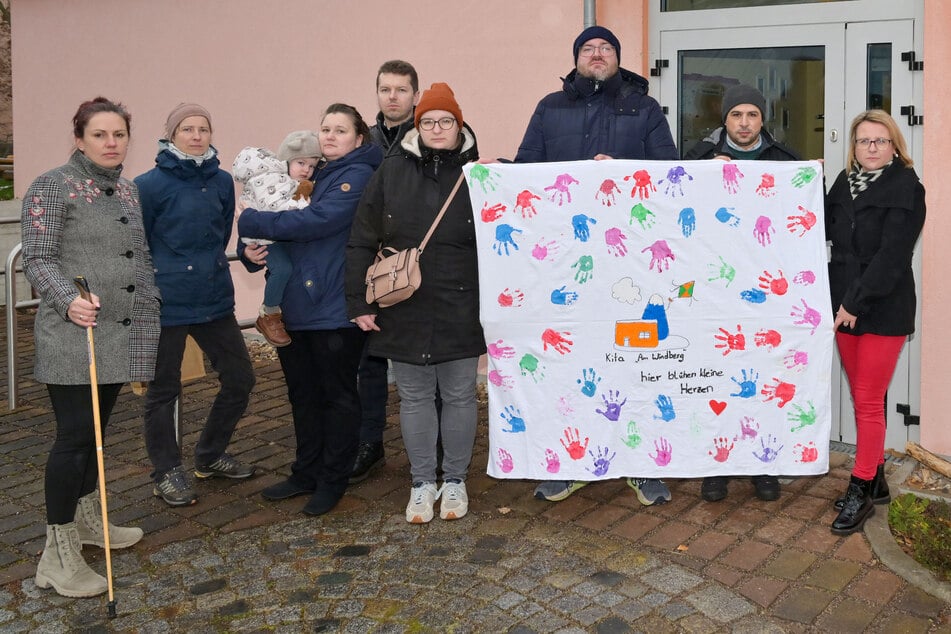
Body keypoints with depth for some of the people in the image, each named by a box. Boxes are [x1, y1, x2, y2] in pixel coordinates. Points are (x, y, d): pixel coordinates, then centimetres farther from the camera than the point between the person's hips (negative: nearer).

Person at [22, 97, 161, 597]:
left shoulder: (127, 190, 14)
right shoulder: (53, 186, -7)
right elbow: (37, 259, -12)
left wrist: (150, 321, 19)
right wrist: (69, 299, -29)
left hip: (120, 335, 7)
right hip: (73, 335, -7)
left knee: (95, 429, 16)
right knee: (75, 434, -7)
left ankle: (87, 521, 31)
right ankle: (58, 555, 1)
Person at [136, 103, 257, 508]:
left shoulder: (221, 181, 6)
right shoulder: (150, 185, -8)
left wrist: (212, 269, 11)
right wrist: (161, 278, 0)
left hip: (215, 299, 5)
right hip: (167, 303, -5)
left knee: (240, 379, 9)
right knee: (164, 389, 6)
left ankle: (210, 456, 30)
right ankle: (167, 473, 23)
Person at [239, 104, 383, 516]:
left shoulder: (358, 176, -7)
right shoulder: (310, 176, 16)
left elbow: (317, 220, -22)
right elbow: (286, 230, 15)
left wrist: (252, 222, -15)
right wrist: (251, 249, -7)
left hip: (335, 308, -7)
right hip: (295, 305, 7)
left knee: (337, 395, 6)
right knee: (302, 394, 15)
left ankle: (333, 481, 18)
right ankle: (306, 473, 29)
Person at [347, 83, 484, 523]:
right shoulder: (391, 173, 2)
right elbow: (361, 242, 3)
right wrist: (359, 303, -2)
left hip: (460, 313, -1)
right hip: (404, 313, 1)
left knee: (458, 395, 9)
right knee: (414, 397, 10)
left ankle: (455, 480, 26)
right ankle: (422, 483, 24)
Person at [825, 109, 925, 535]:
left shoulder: (906, 189, -8)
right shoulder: (845, 182, 12)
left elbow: (891, 255, -16)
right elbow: (825, 229, 6)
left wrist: (856, 302, -19)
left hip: (883, 310, -6)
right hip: (844, 306, 6)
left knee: (868, 402, -3)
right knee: (862, 399, 12)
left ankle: (861, 490, 7)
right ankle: (875, 482, 24)